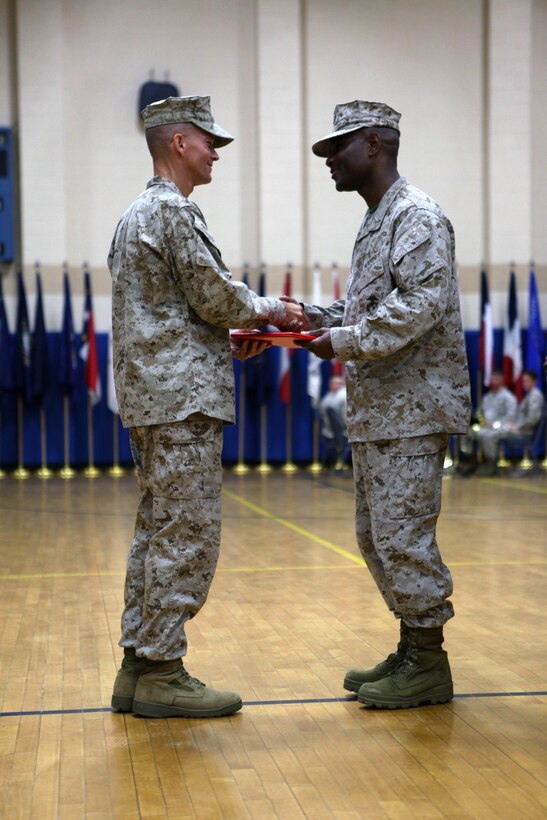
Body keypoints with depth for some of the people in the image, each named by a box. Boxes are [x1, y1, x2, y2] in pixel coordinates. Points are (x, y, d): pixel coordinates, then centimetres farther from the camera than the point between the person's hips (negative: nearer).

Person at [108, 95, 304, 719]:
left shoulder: (138, 214, 20)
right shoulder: (173, 211, -12)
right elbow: (214, 295, -15)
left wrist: (228, 341, 16)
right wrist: (269, 311, 2)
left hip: (150, 397, 11)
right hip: (181, 397, -11)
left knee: (157, 532, 12)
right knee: (187, 536, -6)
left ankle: (138, 667, 17)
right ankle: (161, 673, -1)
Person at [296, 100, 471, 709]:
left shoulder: (418, 217, -11)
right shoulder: (376, 221, 19)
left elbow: (422, 304, -23)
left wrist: (345, 341, -21)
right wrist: (323, 319, 6)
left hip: (411, 410, -10)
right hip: (376, 411, 10)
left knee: (402, 536, -7)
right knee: (376, 537, 13)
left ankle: (428, 665, 4)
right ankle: (411, 650, 23)